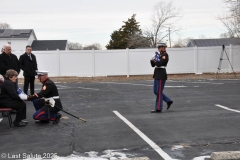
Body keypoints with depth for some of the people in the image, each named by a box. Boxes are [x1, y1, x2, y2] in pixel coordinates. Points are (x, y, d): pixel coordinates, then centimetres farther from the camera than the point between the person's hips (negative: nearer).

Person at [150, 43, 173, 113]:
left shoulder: (165, 55, -11)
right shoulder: (160, 55, 17)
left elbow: (159, 64, -23)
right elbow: (153, 65, 16)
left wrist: (154, 60, -3)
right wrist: (152, 61, -5)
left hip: (161, 76, -10)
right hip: (157, 75, 10)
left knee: (159, 92, -5)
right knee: (156, 91, 13)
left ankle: (158, 108, 1)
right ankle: (168, 101, 21)